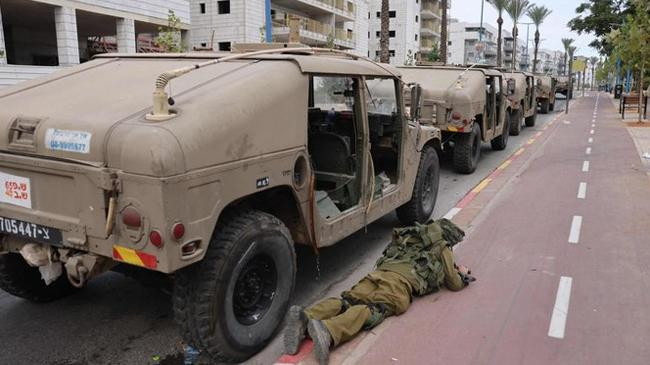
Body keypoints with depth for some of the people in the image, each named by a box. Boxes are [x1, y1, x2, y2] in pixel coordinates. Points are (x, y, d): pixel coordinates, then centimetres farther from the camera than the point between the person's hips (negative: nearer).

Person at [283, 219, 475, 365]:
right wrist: (463, 277, 47)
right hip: (402, 279, -6)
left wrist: (453, 269, 61)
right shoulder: (443, 248, 22)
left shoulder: (414, 237, 40)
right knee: (377, 309, -26)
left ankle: (305, 317, -38)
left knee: (350, 300, -12)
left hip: (381, 270, 6)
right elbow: (454, 284, 26)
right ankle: (327, 330, -52)